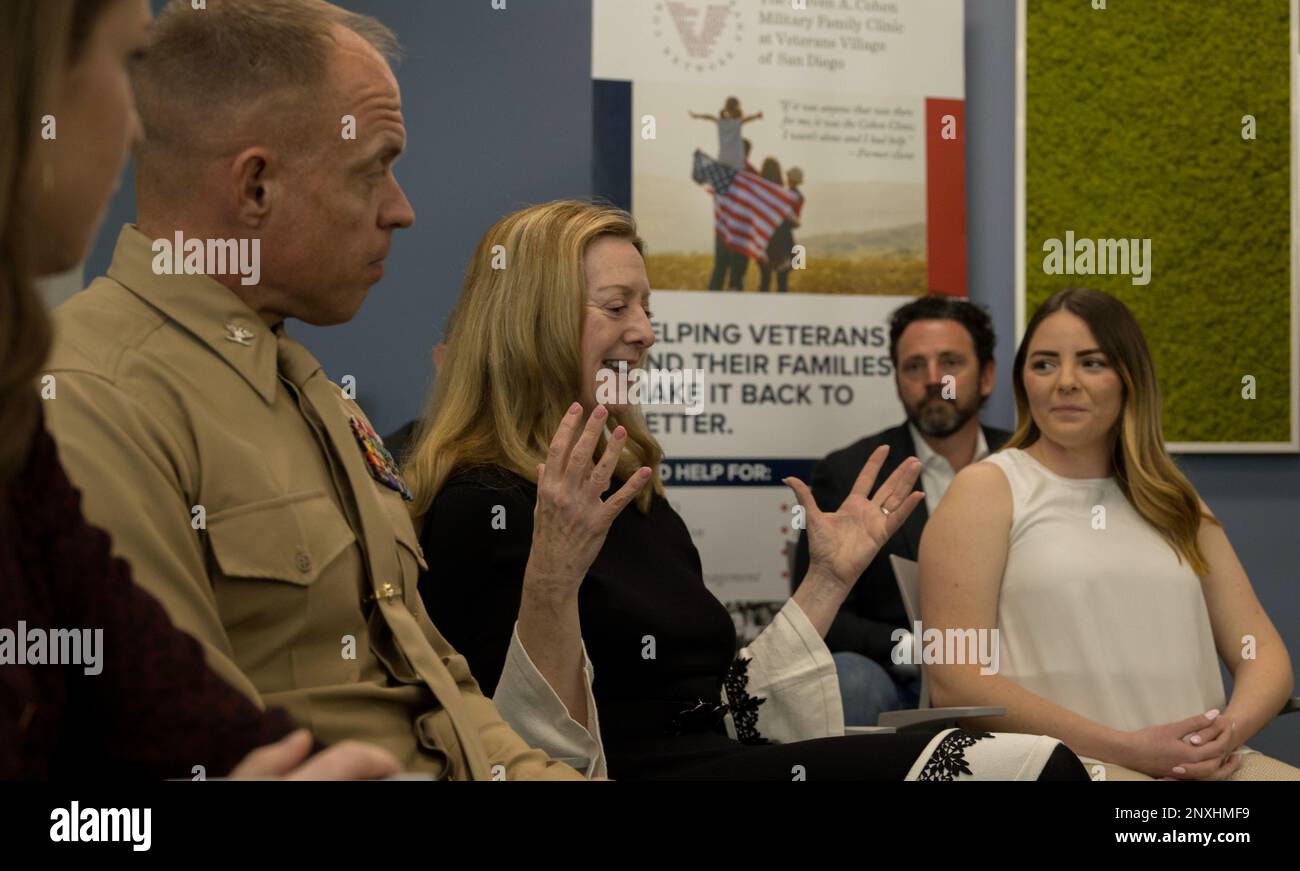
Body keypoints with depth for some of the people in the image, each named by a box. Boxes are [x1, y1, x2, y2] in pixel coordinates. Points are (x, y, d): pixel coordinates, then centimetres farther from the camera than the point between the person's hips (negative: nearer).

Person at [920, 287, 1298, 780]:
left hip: (1208, 765, 5)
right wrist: (1127, 748, -13)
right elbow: (954, 681, -6)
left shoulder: (1177, 505, 20)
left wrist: (1229, 732, -9)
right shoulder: (987, 490, 4)